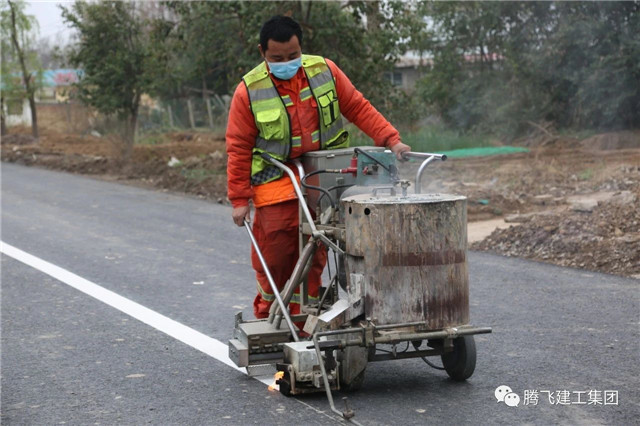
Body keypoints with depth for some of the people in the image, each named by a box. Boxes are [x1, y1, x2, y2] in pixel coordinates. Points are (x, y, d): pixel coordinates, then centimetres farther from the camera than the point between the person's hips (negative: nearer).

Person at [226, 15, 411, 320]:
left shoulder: (325, 72, 0)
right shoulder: (249, 91, -6)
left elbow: (359, 109, 5)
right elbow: (239, 149, -3)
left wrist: (390, 139, -7)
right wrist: (239, 199, -5)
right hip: (276, 187, -2)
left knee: (313, 259, 5)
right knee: (273, 258, -1)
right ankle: (267, 321, 19)